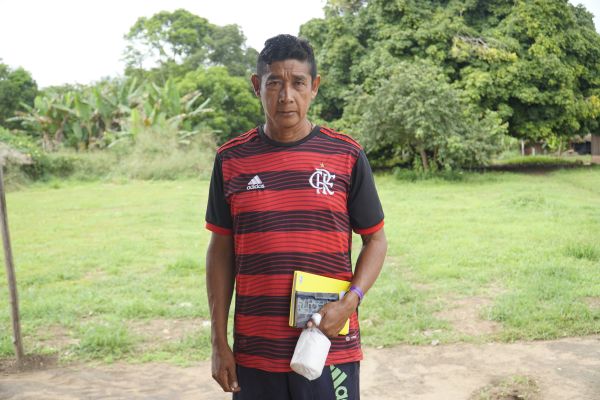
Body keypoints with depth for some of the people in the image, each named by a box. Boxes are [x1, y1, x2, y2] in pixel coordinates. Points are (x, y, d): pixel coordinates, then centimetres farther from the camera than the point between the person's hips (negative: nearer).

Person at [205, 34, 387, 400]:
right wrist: (219, 342, 4)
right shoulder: (231, 160, 1)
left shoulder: (347, 156, -2)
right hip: (254, 352, 2)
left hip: (330, 346, -1)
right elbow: (221, 250, 5)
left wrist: (349, 303, -12)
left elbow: (375, 240, 4)